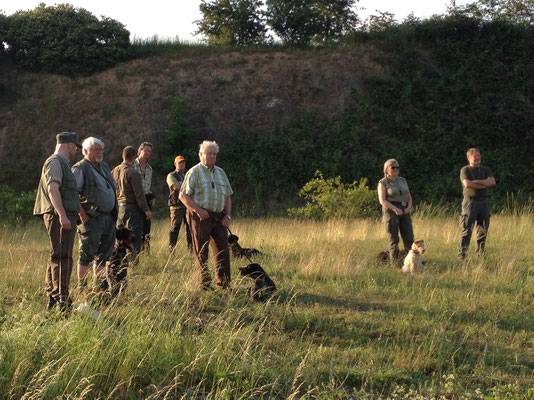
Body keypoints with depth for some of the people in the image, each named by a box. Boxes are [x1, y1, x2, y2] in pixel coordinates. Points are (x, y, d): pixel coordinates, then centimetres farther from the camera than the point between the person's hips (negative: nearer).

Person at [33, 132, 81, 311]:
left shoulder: (62, 163, 24)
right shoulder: (55, 162, -9)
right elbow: (53, 189, -21)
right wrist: (62, 215, -28)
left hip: (64, 217, 11)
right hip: (60, 216, -11)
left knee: (57, 257, 12)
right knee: (62, 257, -14)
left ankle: (53, 297, 16)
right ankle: (61, 298, -18)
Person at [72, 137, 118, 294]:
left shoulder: (104, 167, 18)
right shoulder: (80, 169, -8)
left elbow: (114, 188, 26)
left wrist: (114, 213, 17)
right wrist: (83, 216, -20)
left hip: (108, 217, 8)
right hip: (91, 219, -8)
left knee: (104, 254, 12)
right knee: (87, 254, -5)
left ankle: (101, 285, 20)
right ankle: (82, 287, 0)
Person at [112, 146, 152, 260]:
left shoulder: (114, 171, 9)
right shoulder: (133, 173, -14)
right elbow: (139, 194, -15)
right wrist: (146, 210, -10)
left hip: (118, 207, 7)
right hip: (132, 207, -7)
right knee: (135, 237, -4)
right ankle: (133, 262, -7)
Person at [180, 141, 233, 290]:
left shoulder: (220, 172, 17)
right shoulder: (194, 172, -1)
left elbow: (228, 196, 19)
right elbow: (183, 195, -7)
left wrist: (227, 216, 6)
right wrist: (198, 210, -17)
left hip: (219, 218, 6)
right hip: (200, 217, -5)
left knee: (223, 250, 4)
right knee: (201, 252, -2)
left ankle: (224, 284, 11)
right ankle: (205, 285, 3)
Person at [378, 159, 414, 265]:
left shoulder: (402, 180, 14)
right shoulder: (383, 183, -2)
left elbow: (409, 197, 14)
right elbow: (382, 200, -12)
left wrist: (409, 208, -6)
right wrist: (395, 209, -22)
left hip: (404, 212, 5)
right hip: (391, 212, -5)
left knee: (409, 238, -3)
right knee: (394, 239, -5)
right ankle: (395, 263, 0)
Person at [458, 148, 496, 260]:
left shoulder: (485, 170, 16)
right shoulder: (465, 170, 3)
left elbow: (492, 182, -2)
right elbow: (467, 184, -15)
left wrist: (477, 181, -12)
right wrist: (485, 184, -7)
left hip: (484, 201, 5)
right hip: (470, 201, -5)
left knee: (483, 229, 7)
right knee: (466, 229, -10)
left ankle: (480, 253, 15)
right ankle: (461, 253, -10)